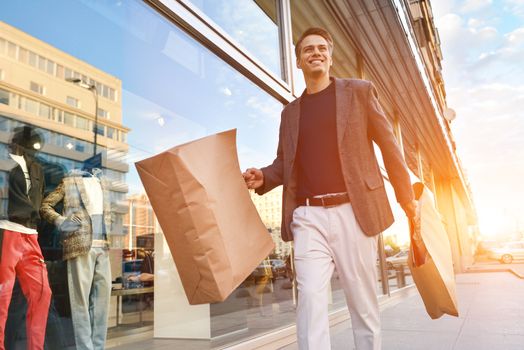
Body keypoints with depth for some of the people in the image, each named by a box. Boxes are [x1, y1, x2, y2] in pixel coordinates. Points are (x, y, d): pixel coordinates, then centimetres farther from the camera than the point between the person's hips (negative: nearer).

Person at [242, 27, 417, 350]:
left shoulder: (359, 91, 9)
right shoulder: (290, 112, 18)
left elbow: (389, 146, 6)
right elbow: (284, 163, 20)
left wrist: (406, 197, 2)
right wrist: (262, 177, -2)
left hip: (352, 211, -2)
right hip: (308, 216, 2)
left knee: (363, 303, 7)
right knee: (310, 298, -7)